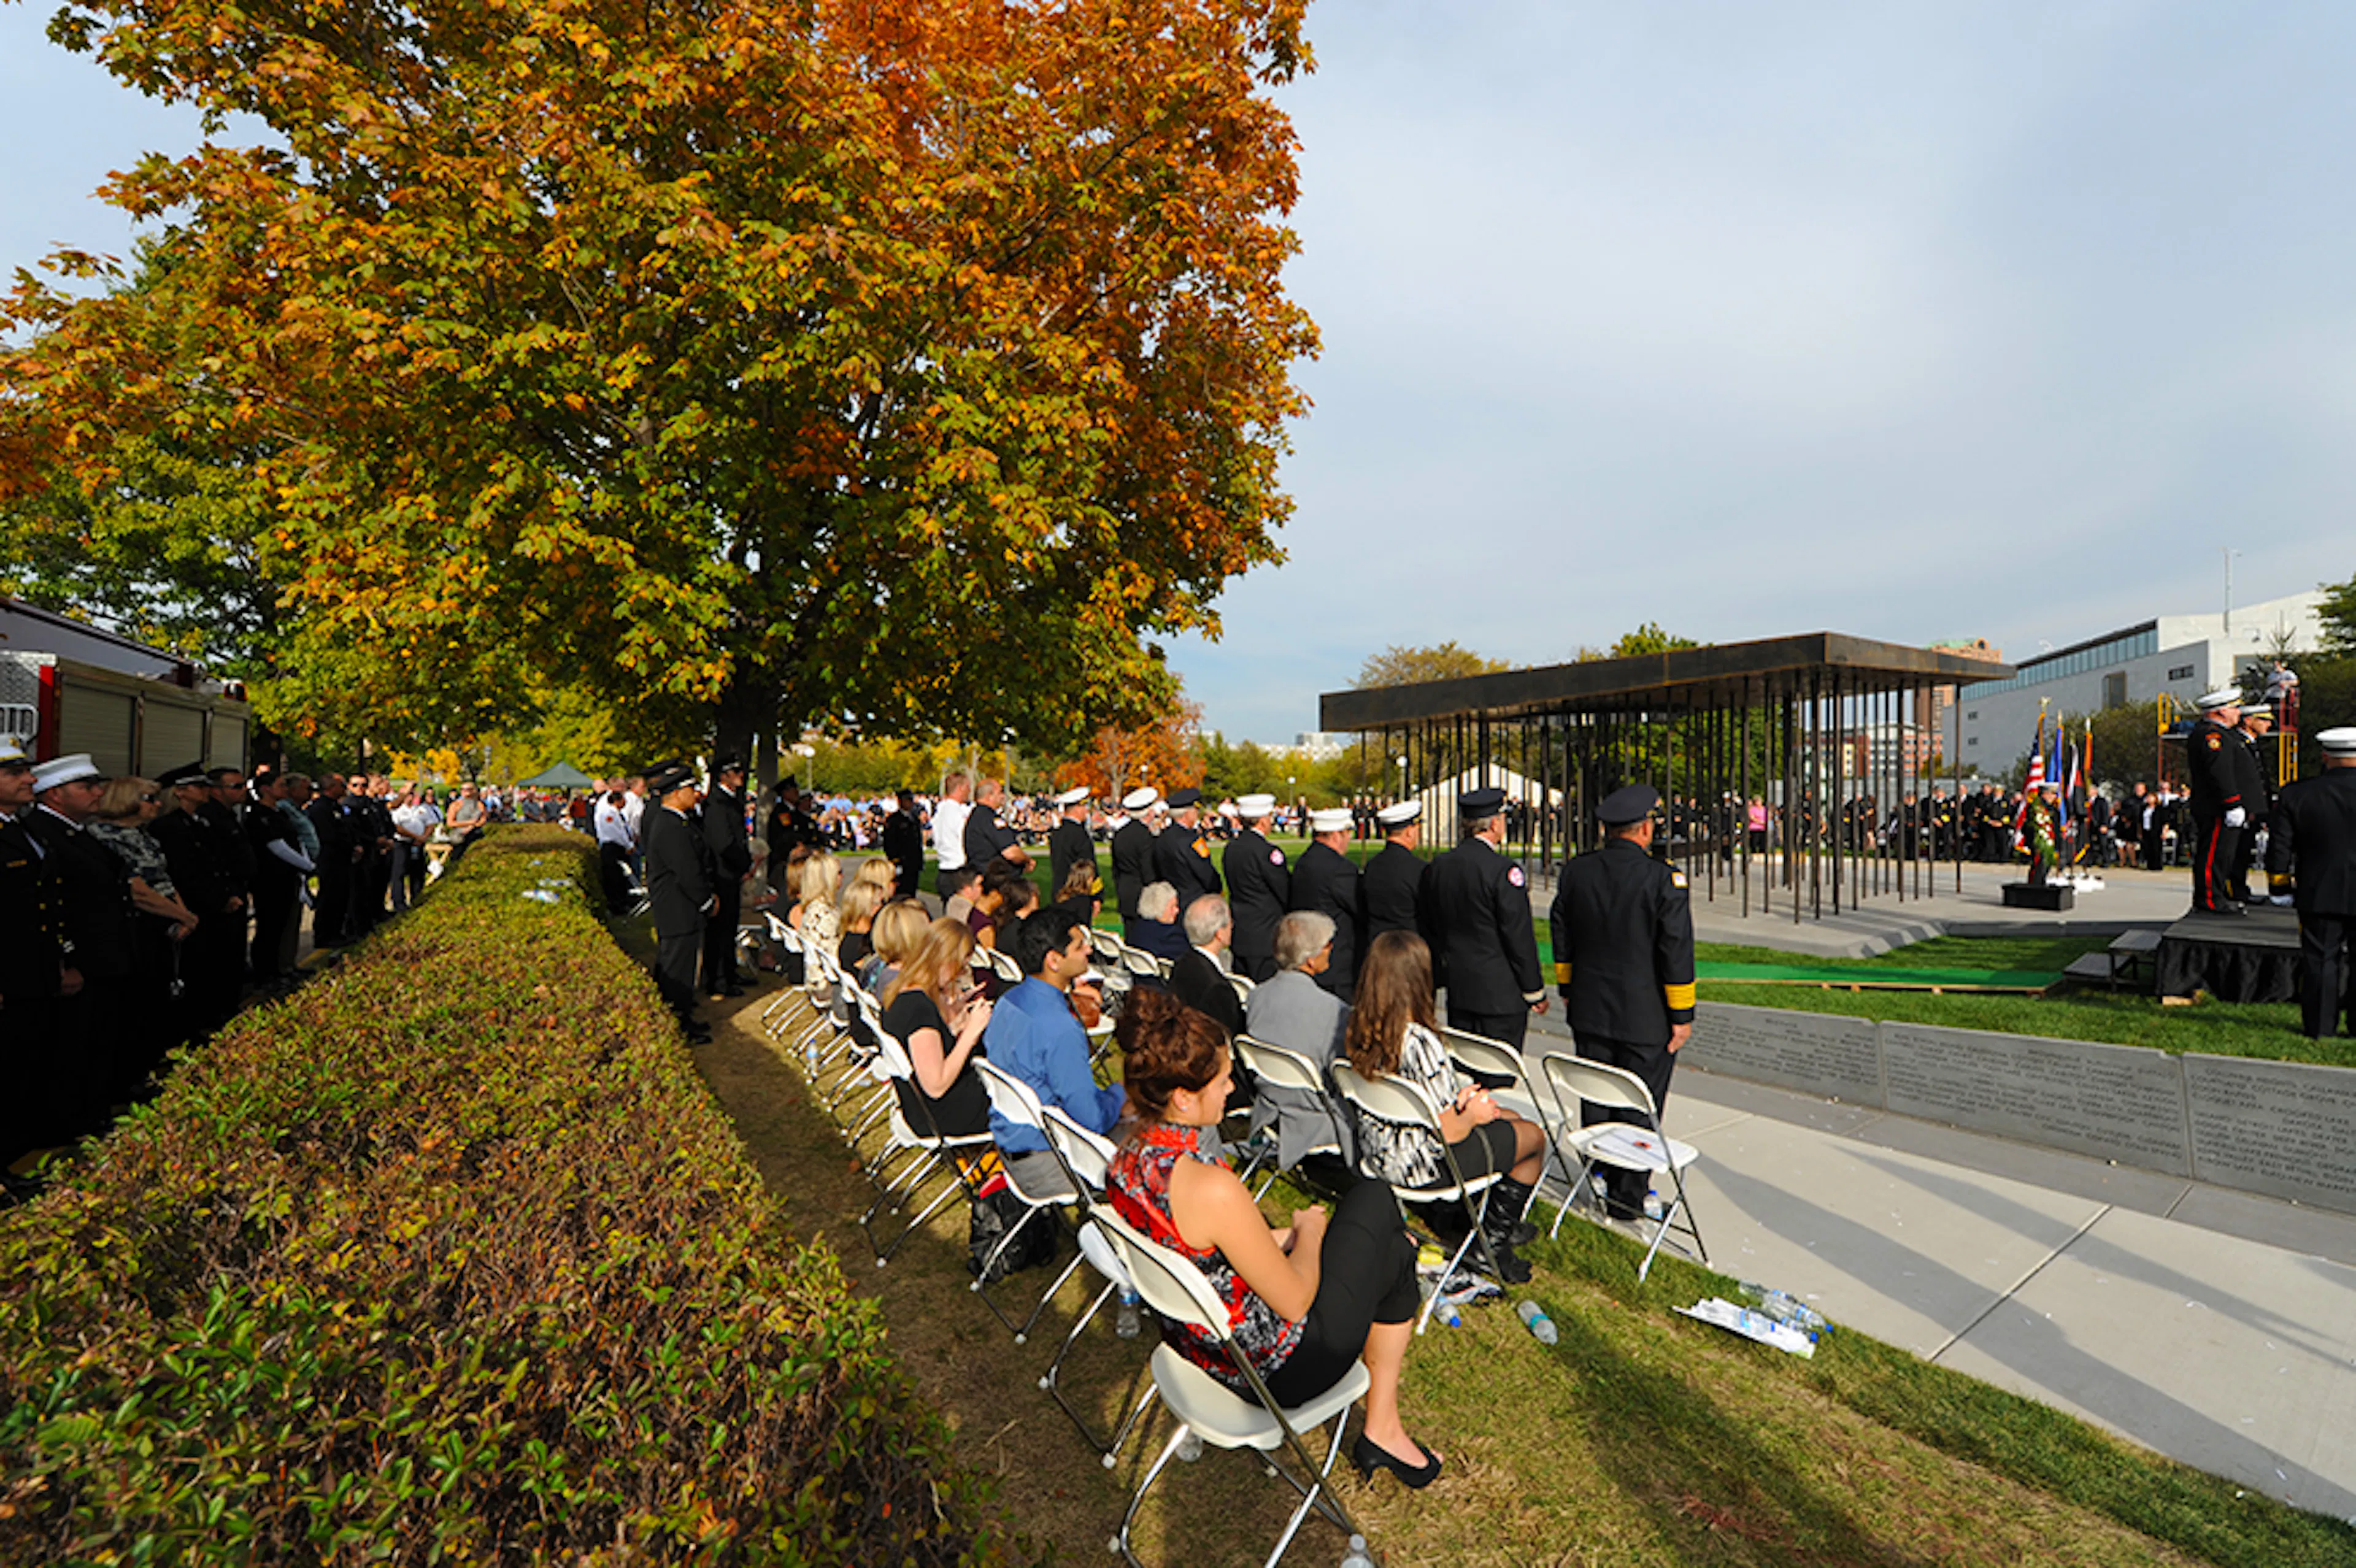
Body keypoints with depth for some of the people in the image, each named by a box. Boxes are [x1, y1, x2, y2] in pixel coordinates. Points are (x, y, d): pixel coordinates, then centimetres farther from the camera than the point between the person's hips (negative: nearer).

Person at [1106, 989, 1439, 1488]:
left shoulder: (1126, 1158, -10)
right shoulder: (1213, 1190, -36)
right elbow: (1295, 1302, -21)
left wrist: (1285, 1235, 5)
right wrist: (1308, 1232, -3)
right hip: (1272, 1371, -7)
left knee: (1372, 1197, 19)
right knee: (1396, 1256, 15)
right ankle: (1382, 1430, 30)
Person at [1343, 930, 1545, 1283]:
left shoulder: (1358, 1029, -8)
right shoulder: (1422, 1044, -31)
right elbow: (1448, 1132, -23)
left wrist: (1461, 1096, 2)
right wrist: (1472, 1113, -2)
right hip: (1425, 1167, -8)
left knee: (1508, 1119, 25)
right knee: (1533, 1136, 16)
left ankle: (1503, 1226, 35)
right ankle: (1496, 1239, 27)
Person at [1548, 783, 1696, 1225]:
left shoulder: (1575, 872, -3)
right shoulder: (1665, 880, -17)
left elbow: (1562, 939, 6)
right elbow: (1677, 953, -14)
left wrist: (1567, 990, 19)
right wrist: (1682, 1016, -5)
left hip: (1589, 1011, 4)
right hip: (1646, 1018, -4)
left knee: (1596, 1101, 18)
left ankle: (1600, 1176, 32)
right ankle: (1627, 1196, 19)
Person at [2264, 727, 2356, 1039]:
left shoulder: (2296, 795, -6)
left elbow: (2279, 849, -3)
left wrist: (2280, 889, 7)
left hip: (2318, 896, 0)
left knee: (2320, 960, 7)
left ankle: (2319, 1027, 12)